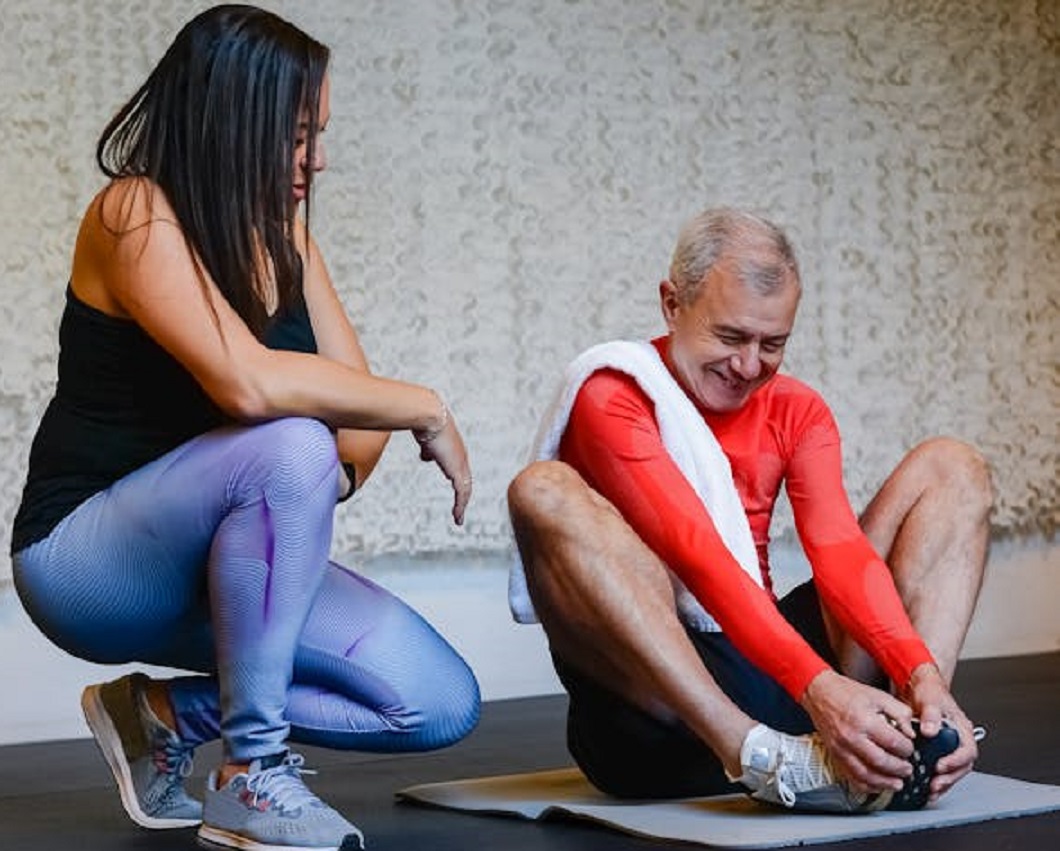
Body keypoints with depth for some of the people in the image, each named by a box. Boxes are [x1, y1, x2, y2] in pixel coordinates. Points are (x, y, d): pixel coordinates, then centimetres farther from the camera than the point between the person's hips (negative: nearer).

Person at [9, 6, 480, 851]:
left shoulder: (278, 226, 5)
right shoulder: (136, 216, -18)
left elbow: (358, 393, 2)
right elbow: (248, 383, -34)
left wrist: (338, 472, -21)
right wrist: (428, 410, -24)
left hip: (208, 557, 7)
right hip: (88, 553, -7)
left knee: (441, 705, -7)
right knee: (290, 448, -36)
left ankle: (169, 715, 9)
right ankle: (251, 777, -22)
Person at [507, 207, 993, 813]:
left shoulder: (795, 411, 12)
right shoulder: (612, 397, -7)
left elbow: (840, 551, -6)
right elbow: (697, 556, -22)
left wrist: (923, 674, -25)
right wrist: (818, 686, -34)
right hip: (656, 710, -5)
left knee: (950, 467, 3)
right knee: (545, 492, -29)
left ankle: (914, 737, -24)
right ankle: (760, 758, -42)